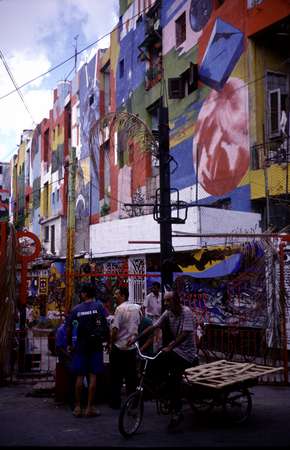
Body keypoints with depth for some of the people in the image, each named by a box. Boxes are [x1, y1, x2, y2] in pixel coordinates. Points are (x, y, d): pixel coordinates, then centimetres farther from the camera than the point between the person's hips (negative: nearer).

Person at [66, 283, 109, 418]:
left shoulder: (76, 309, 1)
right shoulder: (99, 306, -2)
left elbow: (69, 328, 1)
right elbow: (105, 325, -9)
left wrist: (69, 344, 13)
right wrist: (108, 340, 1)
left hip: (81, 345, 1)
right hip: (96, 345, -1)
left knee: (80, 376, 8)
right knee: (93, 376, 2)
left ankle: (77, 407, 12)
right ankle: (90, 408, 3)